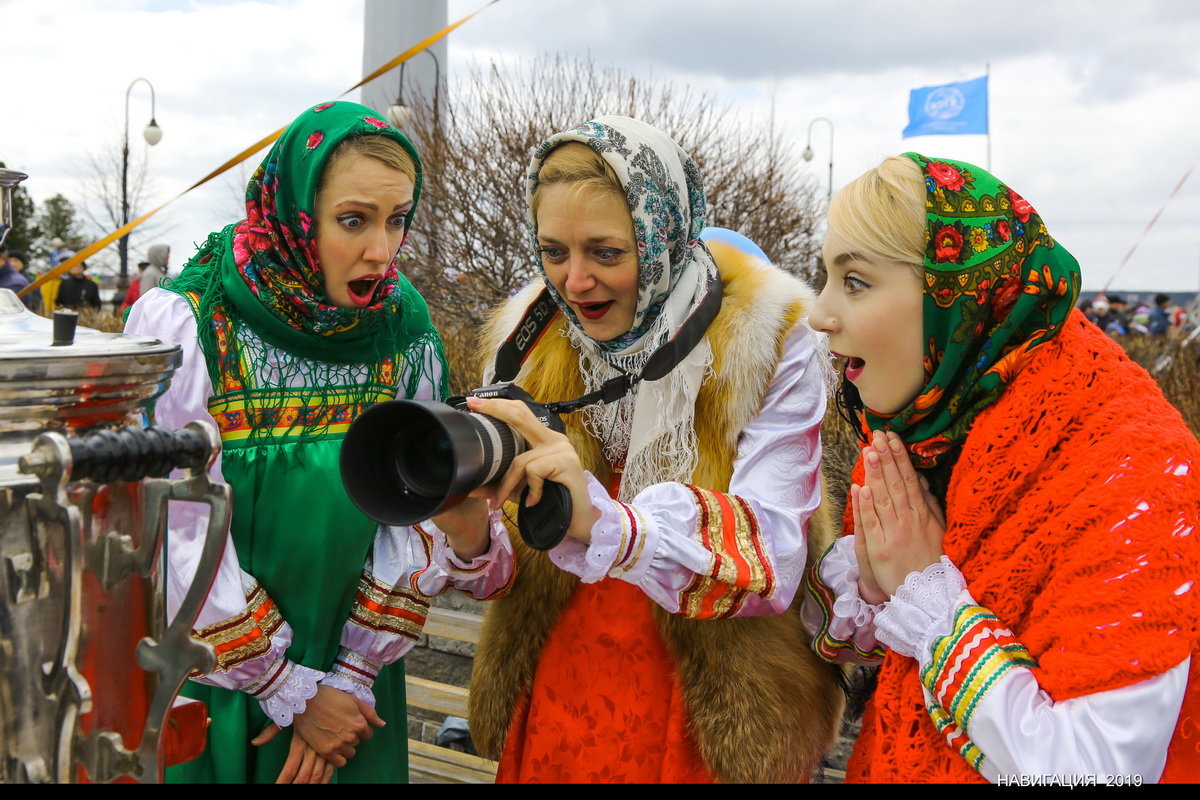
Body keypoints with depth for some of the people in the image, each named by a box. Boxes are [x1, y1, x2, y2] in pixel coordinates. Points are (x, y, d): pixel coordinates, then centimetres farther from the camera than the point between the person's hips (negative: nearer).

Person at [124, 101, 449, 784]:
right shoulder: (183, 323, -17)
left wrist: (351, 678, -8)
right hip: (206, 684, -2)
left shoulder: (406, 327, -7)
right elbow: (182, 536, -17)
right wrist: (290, 692, -12)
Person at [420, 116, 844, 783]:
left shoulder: (771, 347, -16)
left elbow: (772, 560, -26)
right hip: (549, 712, 3)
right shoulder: (528, 341, -5)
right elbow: (501, 571, -3)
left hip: (711, 728, -3)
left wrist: (601, 523, -43)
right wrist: (469, 537, -27)